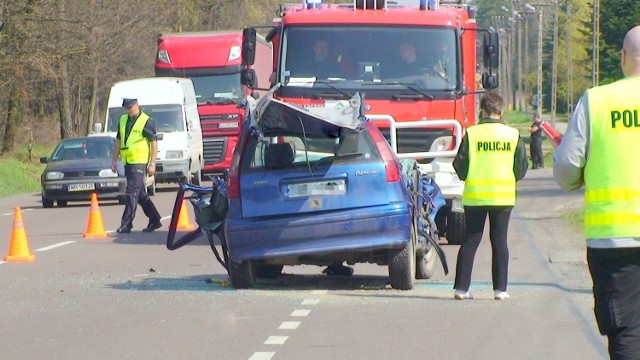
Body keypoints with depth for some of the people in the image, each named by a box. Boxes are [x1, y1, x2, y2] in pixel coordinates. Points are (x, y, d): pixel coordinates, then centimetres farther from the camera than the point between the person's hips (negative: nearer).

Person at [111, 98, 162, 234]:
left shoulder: (146, 121, -6)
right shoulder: (123, 120, 15)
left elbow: (154, 143, -7)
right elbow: (118, 141, 21)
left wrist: (152, 164, -12)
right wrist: (114, 160, 17)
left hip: (139, 162, -8)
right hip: (127, 162, 8)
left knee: (132, 193, -11)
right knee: (140, 194, 12)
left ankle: (126, 224, -12)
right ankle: (155, 220, 22)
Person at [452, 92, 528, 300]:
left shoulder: (471, 134, -6)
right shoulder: (513, 135, -1)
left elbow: (460, 166, -3)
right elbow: (522, 167, 4)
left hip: (475, 195, -1)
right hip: (503, 196, 1)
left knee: (470, 241, 6)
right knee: (499, 241, 8)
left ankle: (461, 288, 3)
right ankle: (500, 289, 5)